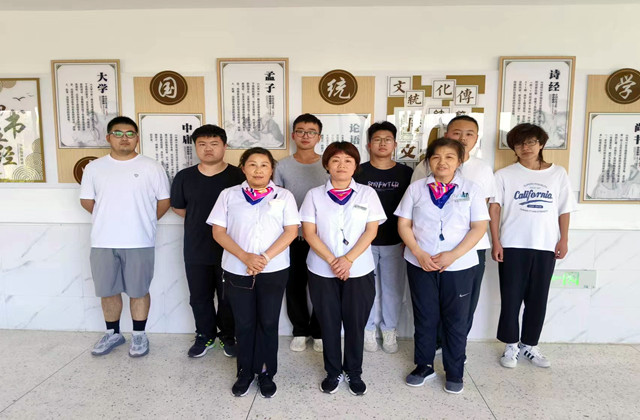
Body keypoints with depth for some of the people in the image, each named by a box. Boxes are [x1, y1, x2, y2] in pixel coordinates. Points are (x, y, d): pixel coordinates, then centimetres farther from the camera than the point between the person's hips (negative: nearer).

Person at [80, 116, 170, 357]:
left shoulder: (151, 167, -2)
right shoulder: (94, 168, 6)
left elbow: (164, 201, 2)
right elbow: (86, 201, 12)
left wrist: (143, 222, 4)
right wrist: (108, 219, 11)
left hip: (140, 243, -3)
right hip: (103, 242, 3)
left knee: (138, 291, 8)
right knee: (108, 291, 13)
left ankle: (139, 336, 24)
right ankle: (113, 334, 32)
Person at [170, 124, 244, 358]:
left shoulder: (238, 176, -6)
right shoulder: (184, 177, 3)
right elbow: (177, 207, 16)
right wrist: (199, 220, 8)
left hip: (229, 249, -2)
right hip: (196, 251, 3)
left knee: (228, 297, 11)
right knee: (199, 297, 14)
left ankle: (228, 336, 31)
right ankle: (205, 335, 34)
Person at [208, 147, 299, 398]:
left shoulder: (284, 196, 2)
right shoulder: (229, 195, 3)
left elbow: (291, 231, -5)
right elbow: (218, 231, -2)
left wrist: (265, 258, -15)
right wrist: (245, 257, -15)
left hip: (274, 271, 0)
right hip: (237, 270, 1)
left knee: (268, 322, 8)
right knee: (244, 323, 10)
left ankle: (266, 373, 25)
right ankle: (245, 372, 27)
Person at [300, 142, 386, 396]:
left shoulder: (367, 194, 2)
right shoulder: (315, 195, 1)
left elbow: (371, 230, -3)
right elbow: (309, 232, -4)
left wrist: (348, 259, -14)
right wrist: (332, 261, -14)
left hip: (359, 270, 0)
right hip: (322, 271, 0)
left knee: (356, 323, 8)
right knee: (328, 324, 9)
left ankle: (354, 373, 27)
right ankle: (333, 372, 27)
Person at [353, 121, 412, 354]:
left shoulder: (406, 173, 2)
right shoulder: (358, 172, -2)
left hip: (395, 242, 1)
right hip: (365, 242, -1)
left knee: (393, 288, 10)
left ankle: (389, 330, 29)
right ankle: (369, 329, 27)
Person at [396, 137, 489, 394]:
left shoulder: (471, 190, 1)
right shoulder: (416, 188, 3)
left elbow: (479, 227, -4)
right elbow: (403, 224, 1)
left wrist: (453, 255, -15)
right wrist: (419, 253, -12)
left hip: (459, 266, 0)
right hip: (420, 264, 1)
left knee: (456, 320, 9)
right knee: (424, 317, 11)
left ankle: (454, 372, 27)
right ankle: (424, 365, 30)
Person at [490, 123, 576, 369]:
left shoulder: (558, 174, 7)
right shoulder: (505, 175, 0)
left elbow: (564, 210, 9)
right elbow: (494, 208, -3)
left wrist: (564, 240, 1)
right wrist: (496, 242, -9)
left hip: (546, 247, 2)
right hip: (512, 246, -2)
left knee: (538, 299, 9)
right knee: (511, 298, 3)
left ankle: (529, 345, 25)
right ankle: (511, 345, 19)